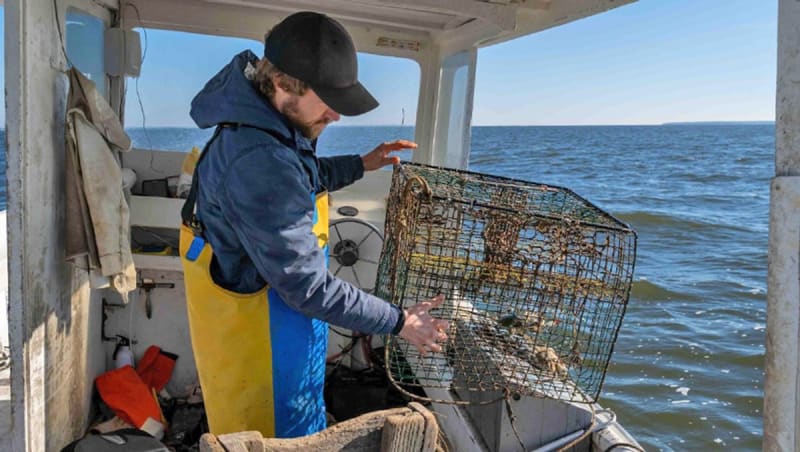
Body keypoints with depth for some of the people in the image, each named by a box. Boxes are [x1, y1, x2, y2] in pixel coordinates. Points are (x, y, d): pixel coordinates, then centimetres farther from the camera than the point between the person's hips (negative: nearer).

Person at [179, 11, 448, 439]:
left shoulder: (262, 121, -3)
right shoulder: (259, 163, -35)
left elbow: (300, 181, 19)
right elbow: (307, 286, -31)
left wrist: (360, 164, 11)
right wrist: (399, 322, -21)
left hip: (263, 320, 9)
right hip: (262, 341, -9)